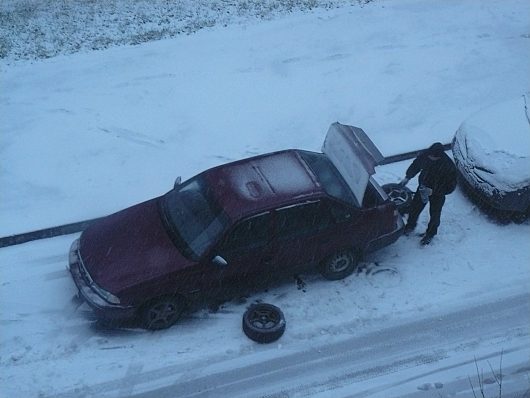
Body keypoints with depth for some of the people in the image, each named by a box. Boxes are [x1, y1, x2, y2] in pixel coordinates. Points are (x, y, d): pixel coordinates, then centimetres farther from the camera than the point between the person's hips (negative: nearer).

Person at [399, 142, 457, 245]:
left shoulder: (449, 166, -34)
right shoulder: (425, 155, -23)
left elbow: (451, 186, -23)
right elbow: (415, 165, 1)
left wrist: (433, 191, -29)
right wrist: (407, 177, 5)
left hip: (437, 194, -3)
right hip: (423, 187, 3)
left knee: (434, 214, 15)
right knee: (414, 208, 17)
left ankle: (430, 234, 42)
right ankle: (410, 226, 47)